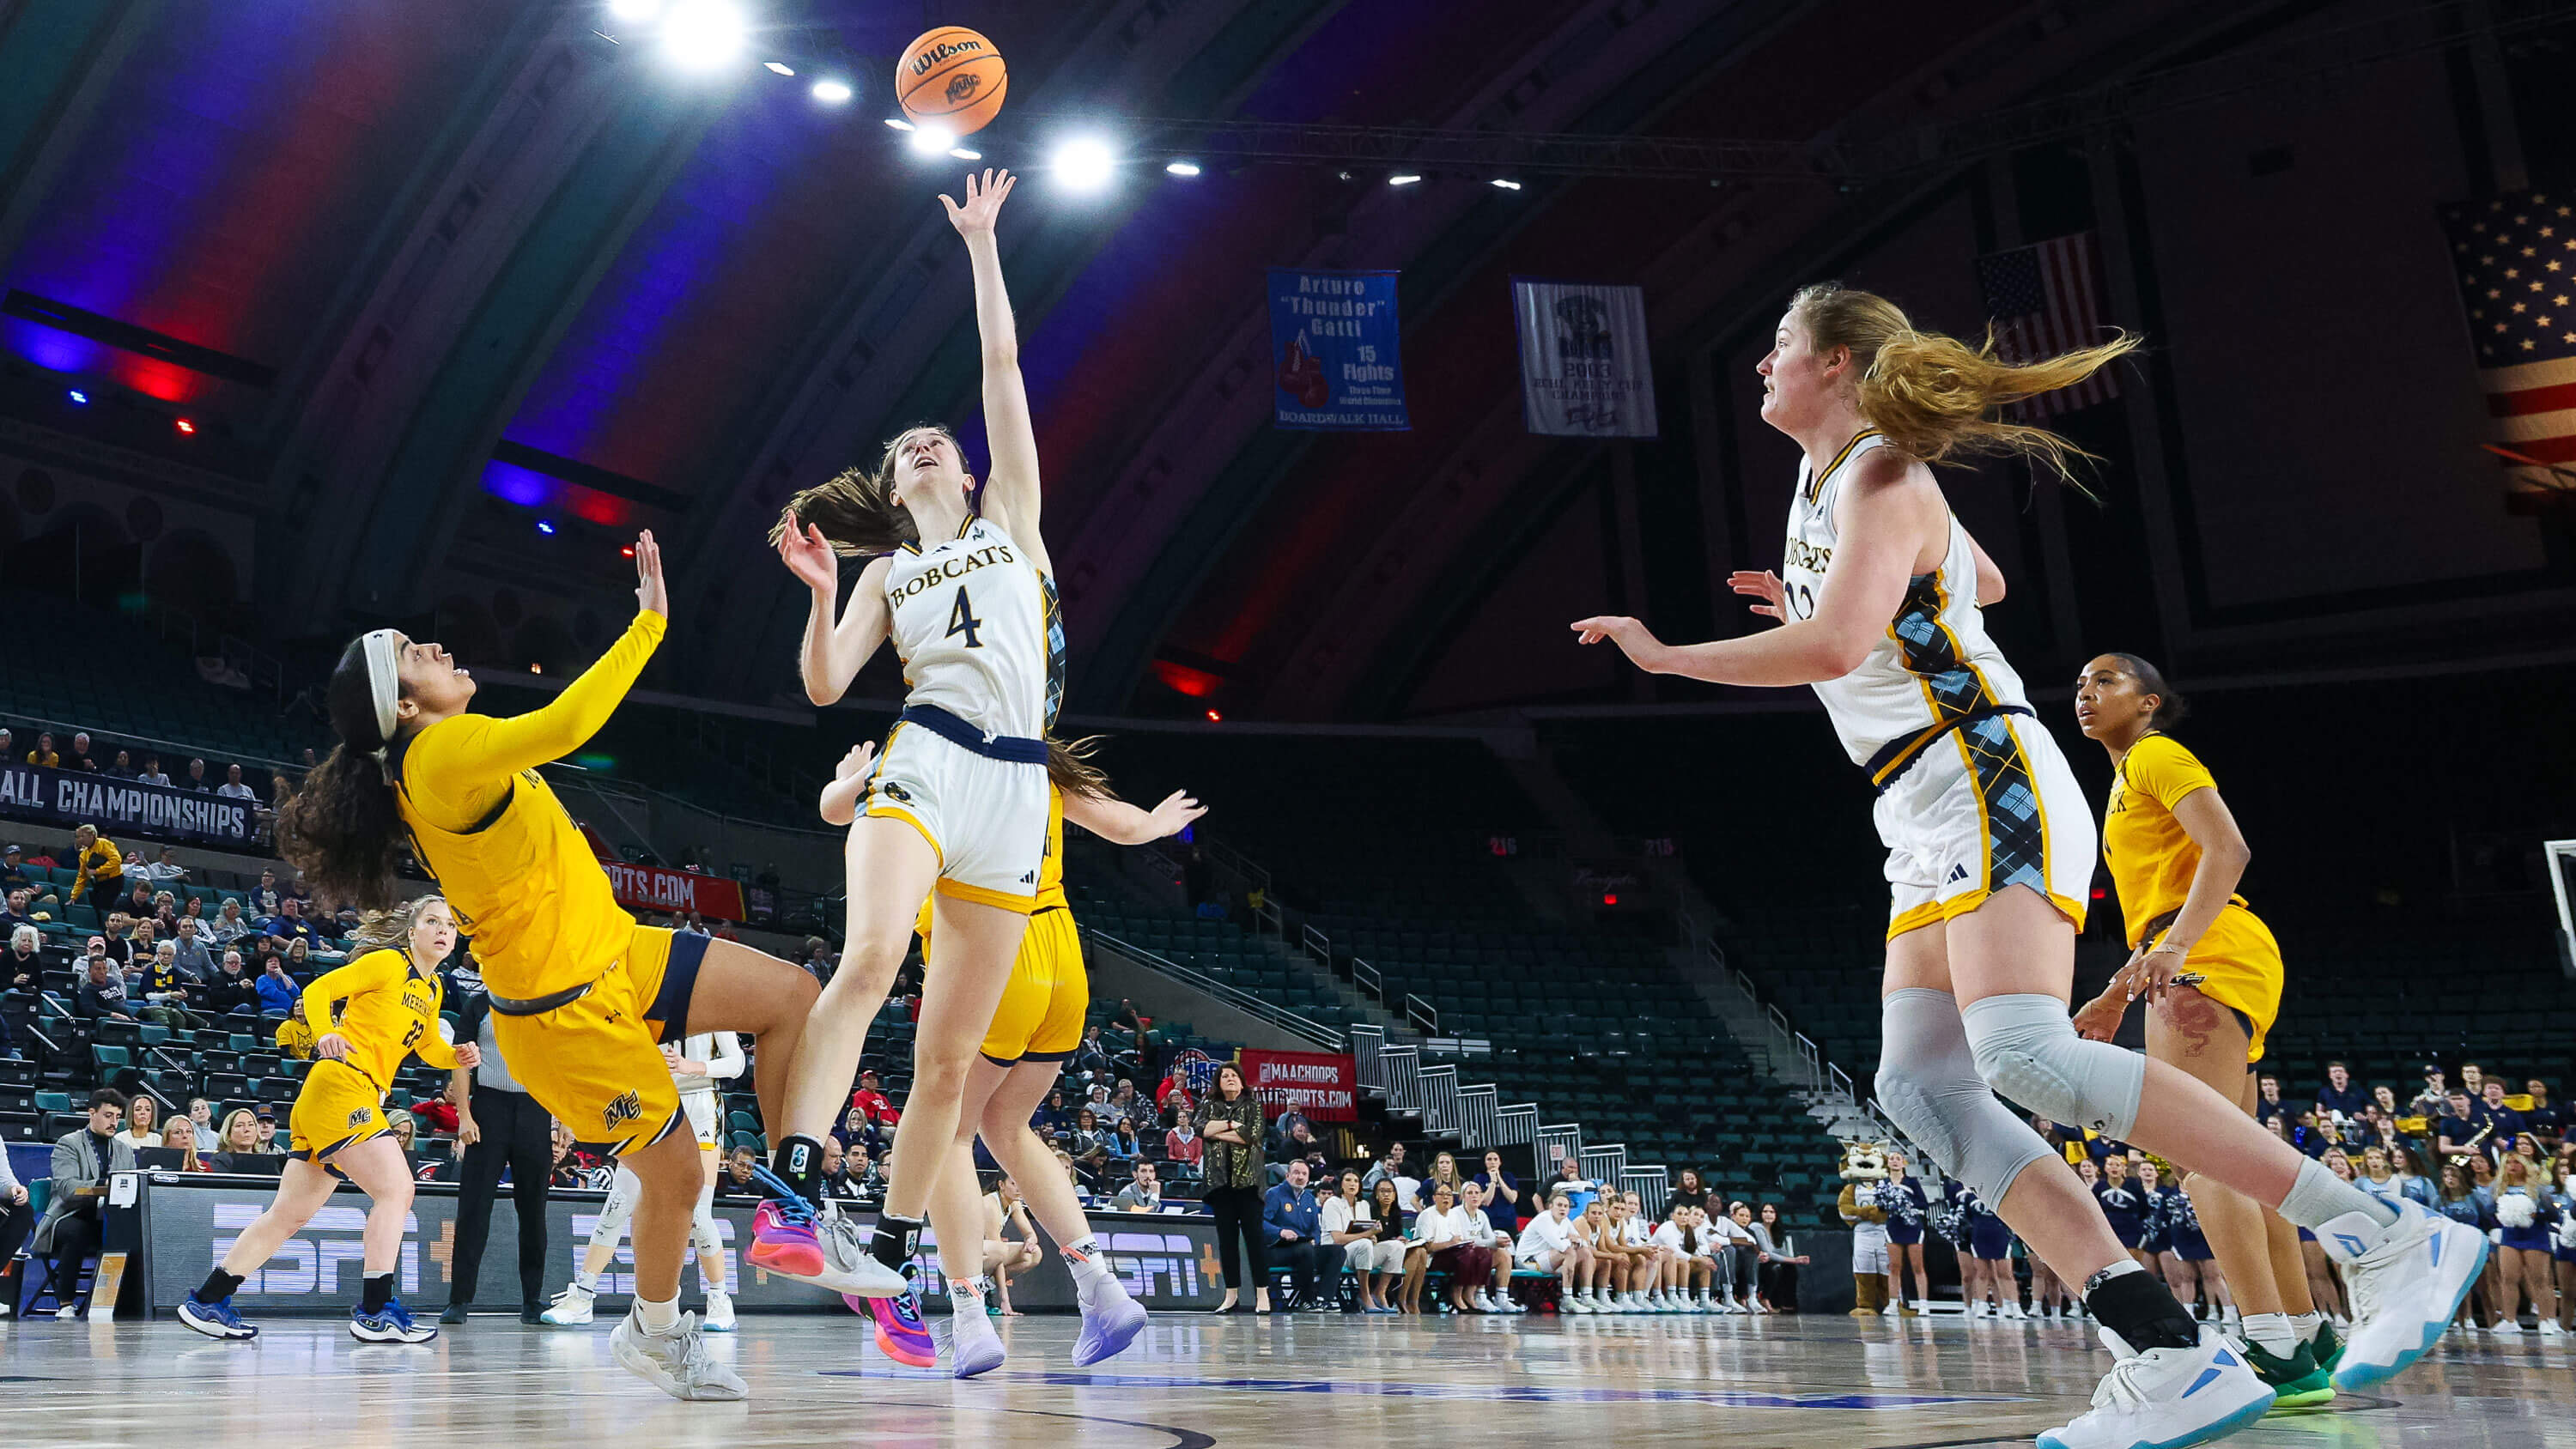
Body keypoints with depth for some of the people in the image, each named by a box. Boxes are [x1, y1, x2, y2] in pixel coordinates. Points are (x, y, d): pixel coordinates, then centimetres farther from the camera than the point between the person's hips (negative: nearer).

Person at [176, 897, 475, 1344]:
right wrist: (325, 1034, -24)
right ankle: (374, 1311, -15)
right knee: (396, 1190, -16)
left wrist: (458, 1055, 8)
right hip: (340, 1084, -9)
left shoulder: (433, 988, 20)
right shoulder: (386, 962, -4)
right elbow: (318, 991, -6)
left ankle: (206, 1301, 18)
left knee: (290, 1214, 11)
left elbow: (429, 1047, 29)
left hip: (364, 1098, 9)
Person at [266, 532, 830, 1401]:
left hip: (611, 956, 10)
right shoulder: (445, 754, -23)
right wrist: (648, 623, -31)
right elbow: (568, 726, -37)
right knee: (675, 1175, 0)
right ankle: (653, 1334, 26)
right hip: (565, 1006, -10)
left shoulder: (450, 754, 7)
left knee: (790, 994, 1)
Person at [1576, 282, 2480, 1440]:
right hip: (1929, 824, 10)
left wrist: (1664, 656, -16)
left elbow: (1831, 648, -27)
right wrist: (1817, 600, 32)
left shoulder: (1880, 478, -10)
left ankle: (2393, 1238, -18)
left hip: (1988, 782, -10)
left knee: (2028, 1054, -27)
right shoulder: (1830, 474, 19)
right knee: (1922, 1088, -3)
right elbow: (1983, 581, 32)